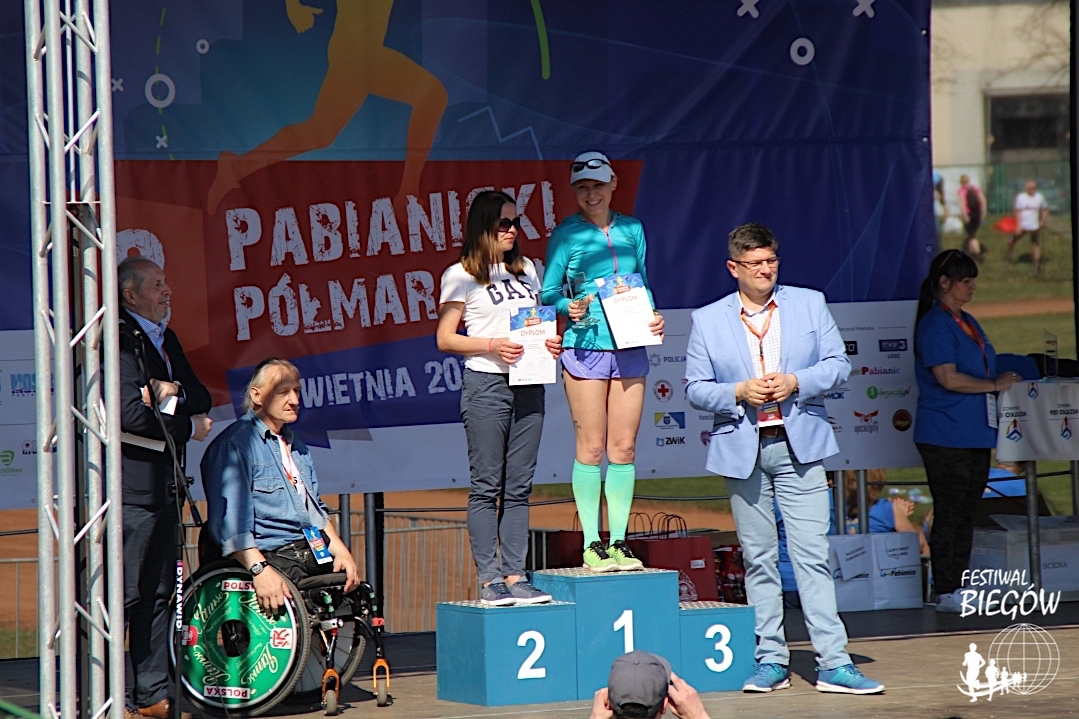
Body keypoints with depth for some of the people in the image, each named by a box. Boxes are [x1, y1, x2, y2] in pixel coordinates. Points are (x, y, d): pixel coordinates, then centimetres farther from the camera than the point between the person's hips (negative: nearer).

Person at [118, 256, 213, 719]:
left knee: (158, 592, 11)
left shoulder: (165, 339, 19)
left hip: (163, 483, 9)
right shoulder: (119, 339, -10)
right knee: (124, 592, -9)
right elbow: (129, 413, -18)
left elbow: (202, 399, 15)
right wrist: (188, 427, -7)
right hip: (130, 484, -9)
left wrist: (174, 391, -7)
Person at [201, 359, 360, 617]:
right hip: (271, 558, -8)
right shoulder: (234, 444, -4)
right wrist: (260, 569, -29)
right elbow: (229, 522, -15)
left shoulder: (296, 446, 26)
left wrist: (339, 550, 13)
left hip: (314, 556, 8)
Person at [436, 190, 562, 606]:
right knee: (486, 486, -5)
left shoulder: (526, 270, 16)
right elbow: (445, 339, -4)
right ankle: (490, 581, -4)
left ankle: (515, 577, 7)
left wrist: (550, 343, 2)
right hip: (486, 383, -6)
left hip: (528, 383, 6)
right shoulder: (461, 276, -1)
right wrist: (492, 346, -17)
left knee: (519, 486, 5)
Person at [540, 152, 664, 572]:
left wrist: (652, 316, 1)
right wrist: (569, 307, -19)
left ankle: (619, 542, 9)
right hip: (586, 347, -4)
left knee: (624, 446, 4)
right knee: (591, 447, -4)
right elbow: (548, 293, 1)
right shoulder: (566, 235, 0)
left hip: (630, 347, 4)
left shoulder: (632, 230, 11)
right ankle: (592, 544, 1)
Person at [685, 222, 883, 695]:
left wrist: (796, 382, -11)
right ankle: (770, 661, 12)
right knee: (758, 560, 5)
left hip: (799, 446, -1)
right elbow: (696, 389, 4)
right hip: (742, 449, 1)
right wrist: (739, 392, -13)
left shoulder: (809, 304, 8)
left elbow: (837, 364, 5)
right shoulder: (707, 320, 7)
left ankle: (834, 664, -8)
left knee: (812, 554, -7)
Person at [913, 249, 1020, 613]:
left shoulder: (967, 323, 17)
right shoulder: (935, 324, -11)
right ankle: (946, 593, -1)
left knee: (965, 513, 10)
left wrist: (1004, 382, 9)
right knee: (949, 514, -5)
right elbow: (949, 378, -18)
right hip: (945, 436, -9)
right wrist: (995, 385, -11)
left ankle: (960, 589, 15)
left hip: (975, 433, 9)